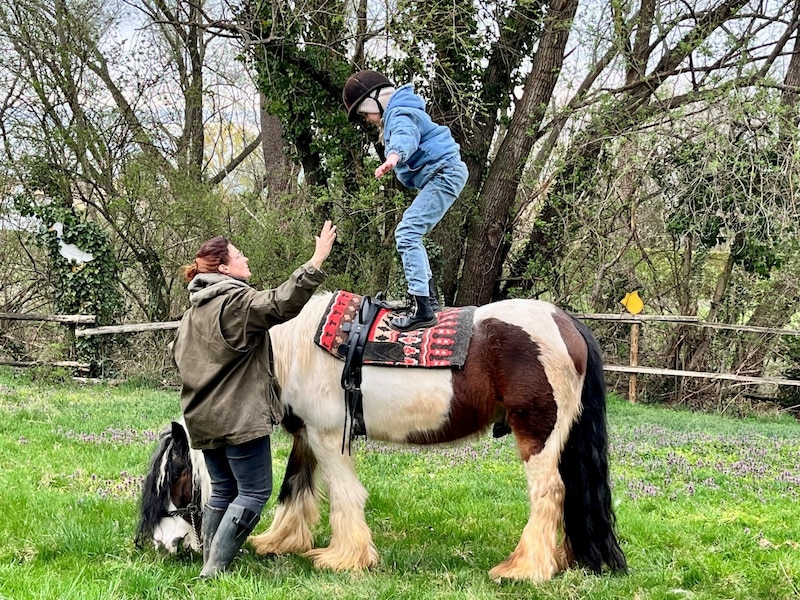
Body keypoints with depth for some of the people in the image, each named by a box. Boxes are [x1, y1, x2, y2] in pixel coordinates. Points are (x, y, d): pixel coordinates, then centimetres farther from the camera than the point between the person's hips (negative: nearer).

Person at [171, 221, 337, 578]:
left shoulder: (193, 311, 15)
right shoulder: (237, 301, -15)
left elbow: (178, 354, 25)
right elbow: (282, 304, -30)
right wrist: (317, 260, -31)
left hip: (205, 418, 9)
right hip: (239, 416, -9)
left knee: (223, 491, 17)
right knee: (255, 492, -4)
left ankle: (209, 564, 19)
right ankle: (214, 570, -9)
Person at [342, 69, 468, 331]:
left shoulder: (399, 114, -14)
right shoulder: (398, 112, 20)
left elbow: (405, 135, -38)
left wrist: (394, 155, -59)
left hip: (445, 172, -12)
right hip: (441, 174, 12)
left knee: (407, 234, -20)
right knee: (409, 234, 21)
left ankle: (423, 309, -28)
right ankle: (428, 297, 27)